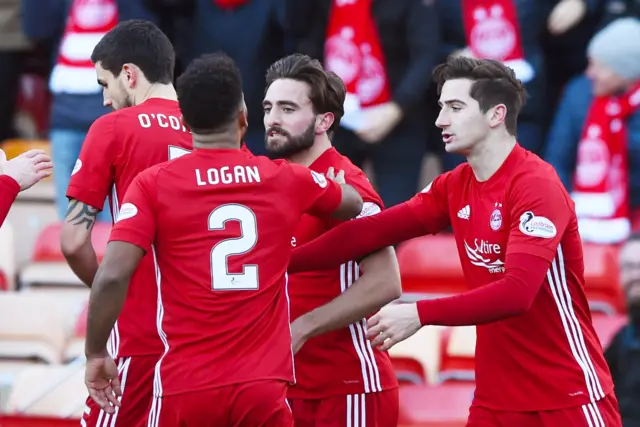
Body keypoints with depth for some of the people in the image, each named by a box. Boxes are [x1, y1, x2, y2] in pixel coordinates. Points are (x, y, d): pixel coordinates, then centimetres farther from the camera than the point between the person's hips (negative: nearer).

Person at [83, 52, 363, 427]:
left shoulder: (153, 184, -1)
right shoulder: (287, 181, 8)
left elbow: (112, 277, -11)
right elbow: (355, 204, 29)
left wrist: (97, 354, 3)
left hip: (186, 387, -1)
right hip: (263, 387, 1)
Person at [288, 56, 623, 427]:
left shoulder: (537, 187, -15)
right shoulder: (455, 187, 7)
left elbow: (517, 292, -26)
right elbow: (371, 231, 2)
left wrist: (419, 314, -29)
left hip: (569, 396, -7)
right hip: (496, 396, 7)